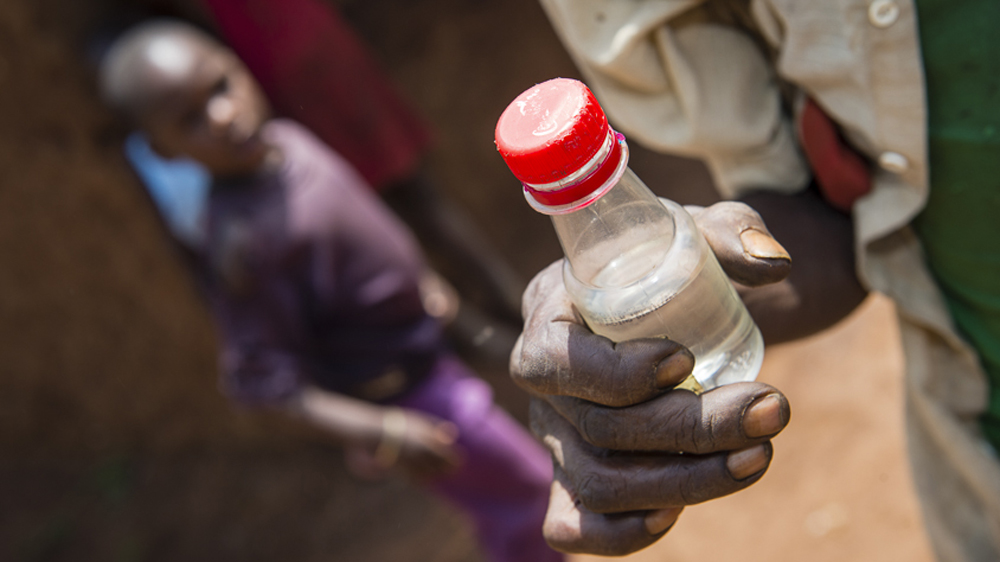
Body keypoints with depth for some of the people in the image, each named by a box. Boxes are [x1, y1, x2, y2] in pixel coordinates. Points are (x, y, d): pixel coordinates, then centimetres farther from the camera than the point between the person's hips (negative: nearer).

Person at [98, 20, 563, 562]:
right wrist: (378, 432, -33)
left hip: (421, 349, 7)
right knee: (526, 489, 9)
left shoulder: (282, 139, -8)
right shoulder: (240, 239, -33)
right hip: (401, 395, -7)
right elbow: (262, 374, -28)